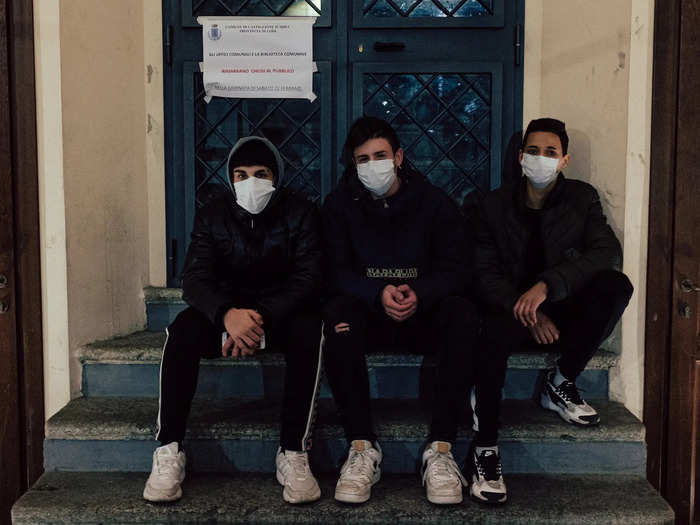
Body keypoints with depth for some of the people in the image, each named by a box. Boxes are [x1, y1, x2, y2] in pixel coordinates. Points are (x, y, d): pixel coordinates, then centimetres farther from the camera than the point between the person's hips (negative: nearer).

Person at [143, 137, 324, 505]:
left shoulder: (300, 213, -6)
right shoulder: (212, 216, -1)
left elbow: (307, 278, -16)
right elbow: (195, 279, -13)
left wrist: (261, 318, -34)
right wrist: (227, 314, -37)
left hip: (282, 310, -1)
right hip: (226, 310, 2)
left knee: (308, 330, -35)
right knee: (182, 330, -29)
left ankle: (293, 454, -32)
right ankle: (168, 451, -26)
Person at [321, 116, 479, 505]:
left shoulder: (435, 203, 1)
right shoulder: (340, 204, 3)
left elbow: (453, 272, -6)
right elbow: (337, 273, -6)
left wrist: (419, 294, -28)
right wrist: (378, 294, -27)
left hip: (423, 314, 0)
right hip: (368, 314, 0)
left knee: (464, 314, -32)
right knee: (336, 314, -34)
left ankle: (441, 450, -33)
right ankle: (363, 448, -34)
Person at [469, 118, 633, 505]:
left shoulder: (582, 198, 4)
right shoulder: (496, 205, 4)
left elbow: (609, 252, -14)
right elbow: (486, 273, -2)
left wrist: (547, 286, -29)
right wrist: (528, 313, -21)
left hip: (563, 310, 2)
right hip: (513, 308, -1)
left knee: (616, 285, -28)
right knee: (496, 332, -38)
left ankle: (560, 384, -13)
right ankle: (485, 451, -29)